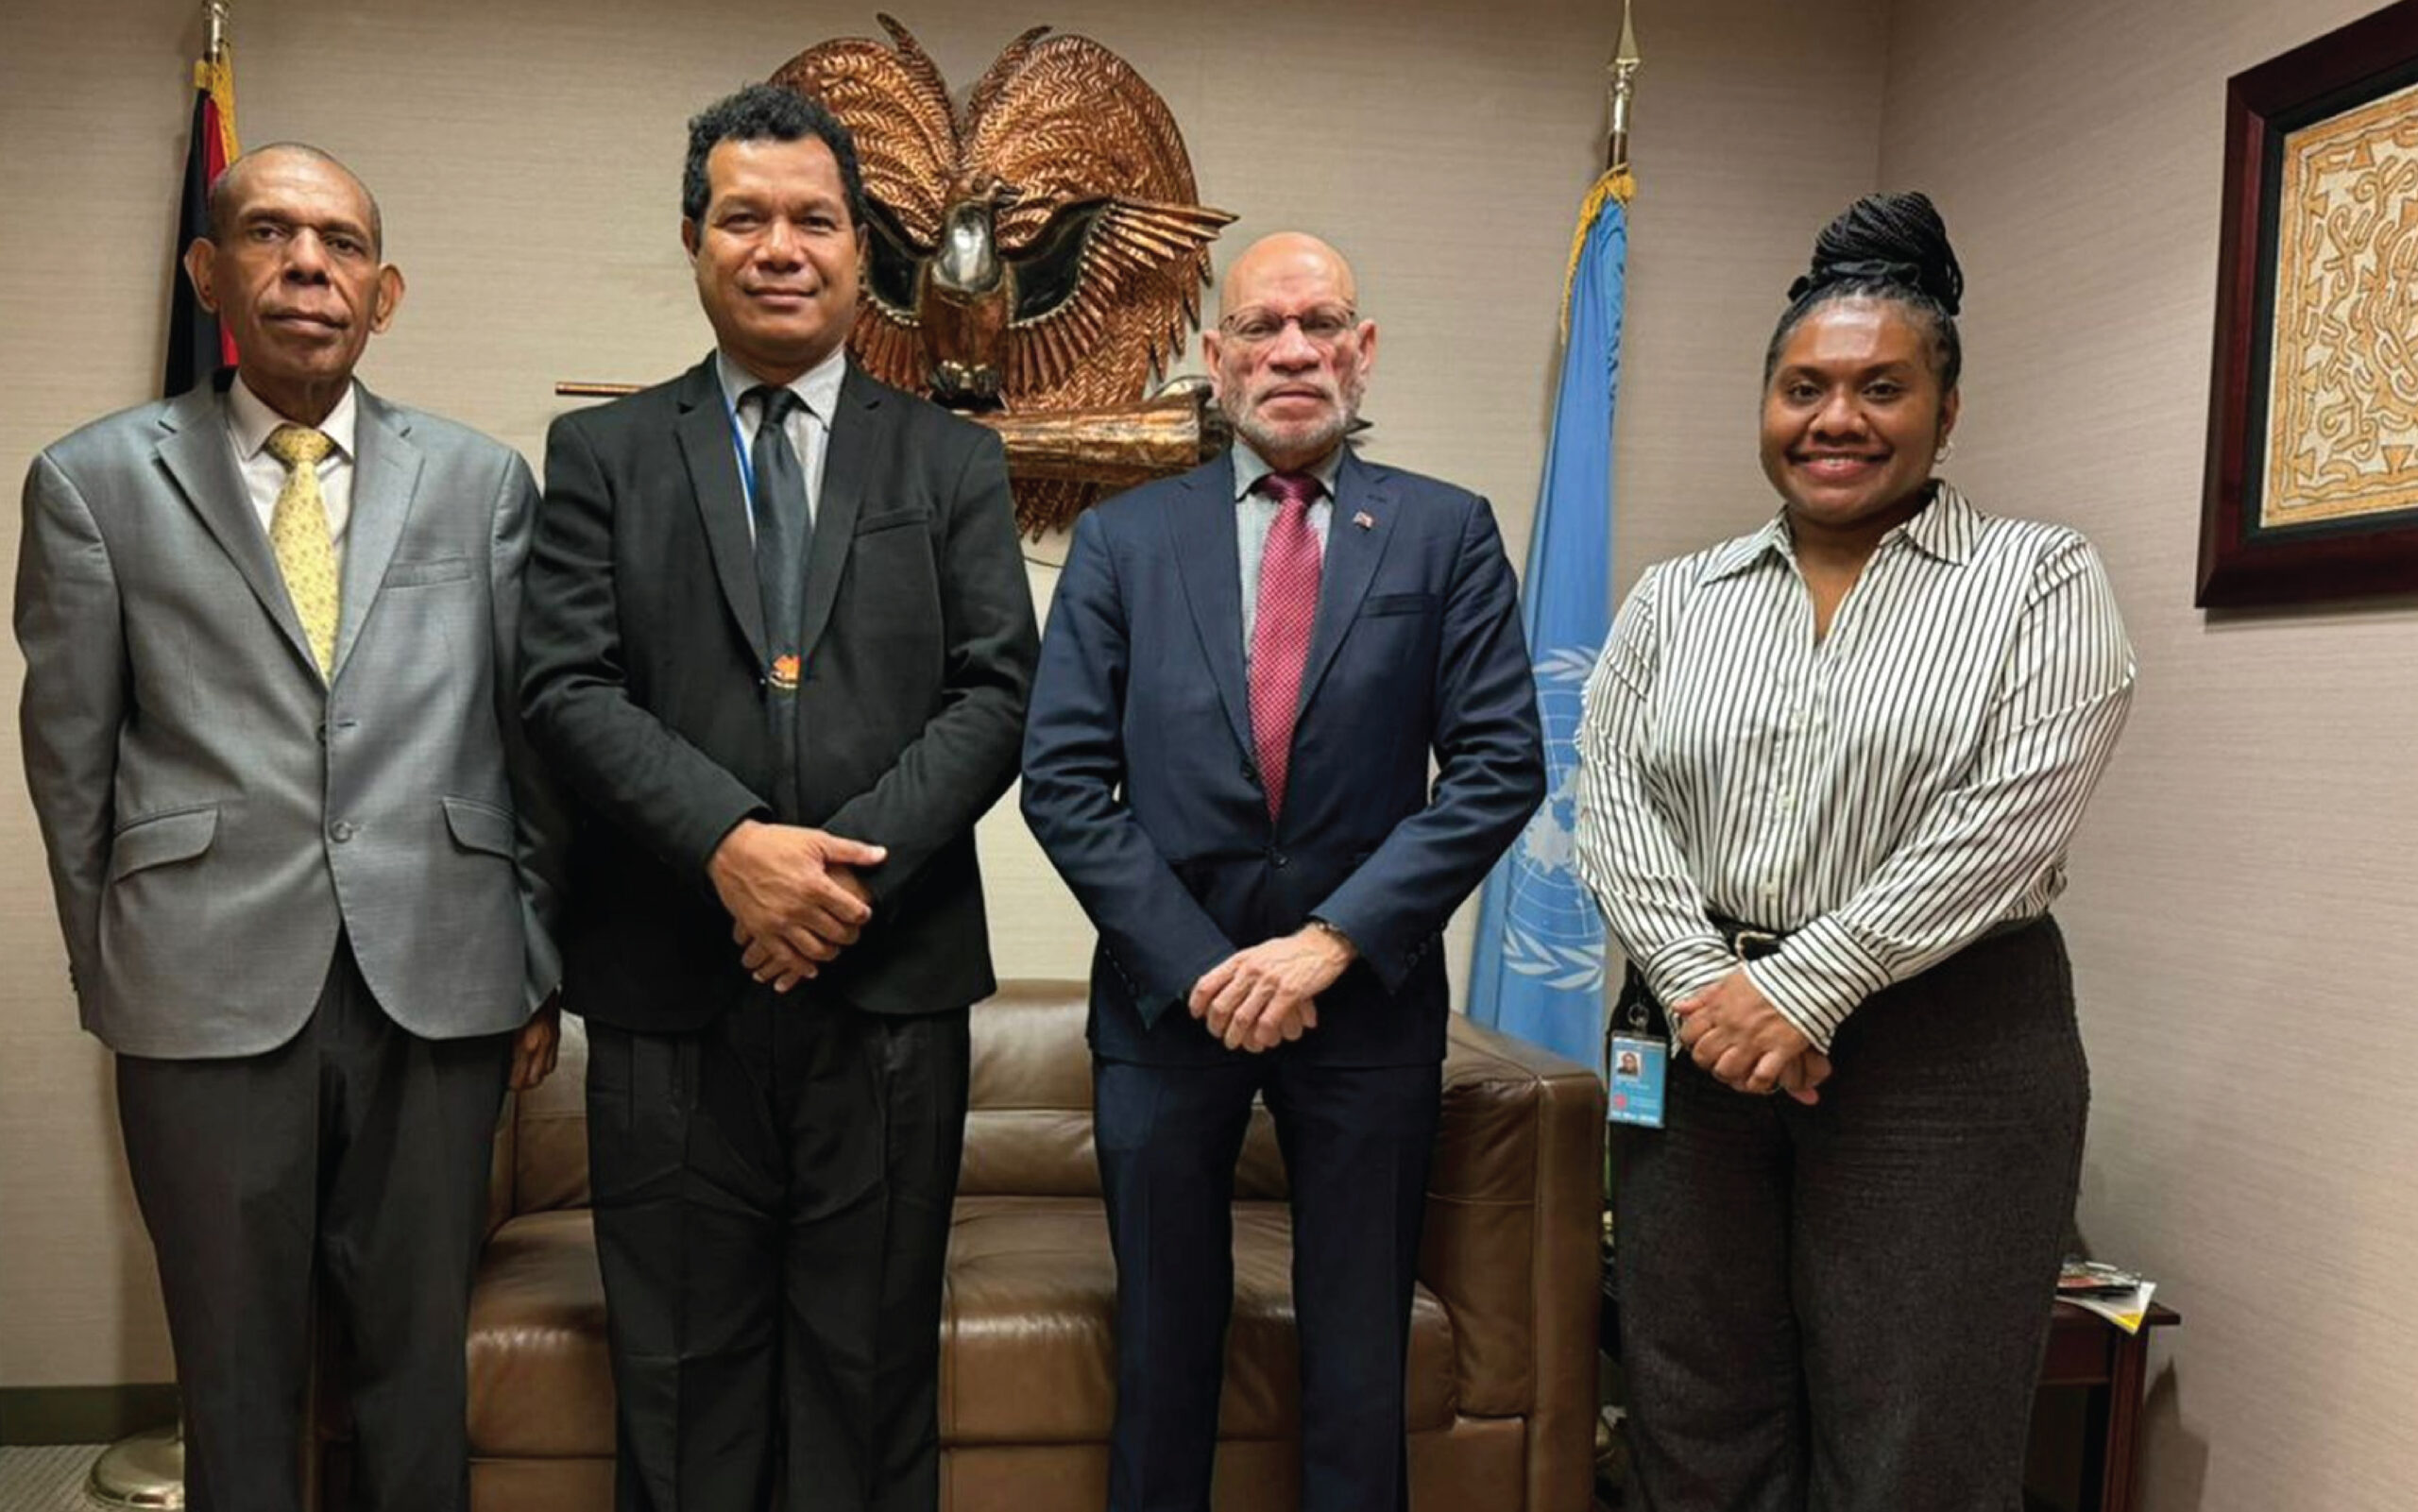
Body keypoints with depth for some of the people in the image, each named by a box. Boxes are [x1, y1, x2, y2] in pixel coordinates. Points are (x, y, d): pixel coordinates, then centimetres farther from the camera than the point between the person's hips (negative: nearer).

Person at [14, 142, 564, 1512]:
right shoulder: (95, 482, 4)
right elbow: (70, 756, 7)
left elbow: (535, 735, 8)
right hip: (209, 991, -1)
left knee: (422, 1357, 13)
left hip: (439, 984, 1)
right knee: (238, 1373, 12)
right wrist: (113, 974, 8)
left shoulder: (483, 482, 7)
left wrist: (541, 969, 8)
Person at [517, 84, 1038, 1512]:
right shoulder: (603, 454, 8)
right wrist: (732, 844, -17)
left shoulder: (955, 461, 9)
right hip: (671, 989, 0)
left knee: (872, 1367, 10)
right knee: (683, 1372, 11)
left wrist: (854, 863, -14)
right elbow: (569, 688, -2)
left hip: (890, 984, 0)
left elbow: (997, 692, 0)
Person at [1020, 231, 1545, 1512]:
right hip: (1167, 993, 1)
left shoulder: (1447, 532, 1)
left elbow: (1501, 766, -6)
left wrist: (1330, 942, -13)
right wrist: (1197, 964, -11)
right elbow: (1063, 781, -3)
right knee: (1162, 1348, 14)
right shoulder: (1124, 537, 2)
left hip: (1368, 996, 0)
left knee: (1360, 1358, 12)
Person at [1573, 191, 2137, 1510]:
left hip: (1946, 1054, -3)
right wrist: (1703, 983, -13)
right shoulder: (1675, 599, 11)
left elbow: (2009, 819, -11)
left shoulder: (2039, 582, 1)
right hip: (1700, 1039, 3)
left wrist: (1800, 987, -16)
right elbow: (1612, 807, 2)